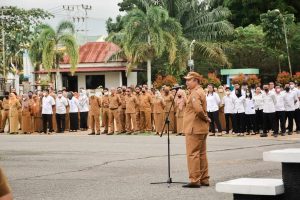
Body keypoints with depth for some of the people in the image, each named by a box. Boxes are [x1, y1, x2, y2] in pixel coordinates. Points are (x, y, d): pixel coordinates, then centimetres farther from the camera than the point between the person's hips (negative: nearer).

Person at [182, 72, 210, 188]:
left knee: (193, 154, -7)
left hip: (194, 129, -10)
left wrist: (205, 118, -14)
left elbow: (198, 109, -29)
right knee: (201, 154, 13)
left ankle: (195, 180, -7)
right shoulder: (200, 92, 17)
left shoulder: (195, 93, -16)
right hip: (201, 128, 10)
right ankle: (204, 179, 17)